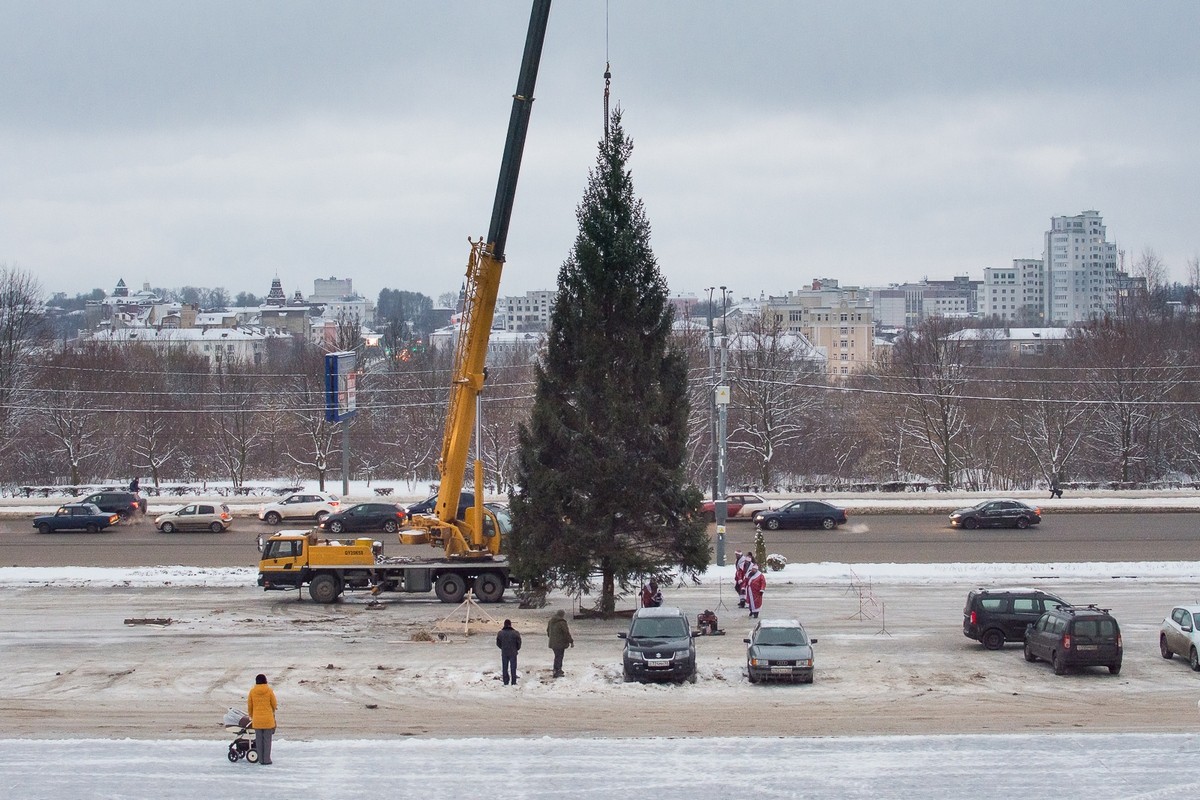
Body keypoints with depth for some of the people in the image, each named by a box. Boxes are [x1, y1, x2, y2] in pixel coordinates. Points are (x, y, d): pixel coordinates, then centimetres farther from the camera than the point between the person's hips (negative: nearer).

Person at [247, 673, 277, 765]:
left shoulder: (252, 691, -3)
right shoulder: (269, 691, -7)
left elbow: (249, 707, 4)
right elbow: (274, 705, 1)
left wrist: (252, 716, 21)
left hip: (256, 720, 2)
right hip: (268, 719, -2)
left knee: (259, 740, 9)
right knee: (267, 739, 5)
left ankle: (261, 759, 12)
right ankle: (267, 759, 5)